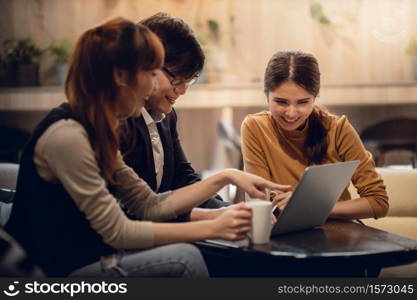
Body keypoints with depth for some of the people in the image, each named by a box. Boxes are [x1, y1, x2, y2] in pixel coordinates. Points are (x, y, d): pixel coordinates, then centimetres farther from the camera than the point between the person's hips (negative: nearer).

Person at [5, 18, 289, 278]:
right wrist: (211, 228, -16)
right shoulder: (66, 135, -21)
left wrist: (225, 177, 4)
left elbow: (151, 205, 8)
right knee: (185, 258, -18)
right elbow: (117, 232, -19)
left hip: (81, 257, 9)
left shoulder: (95, 131, 8)